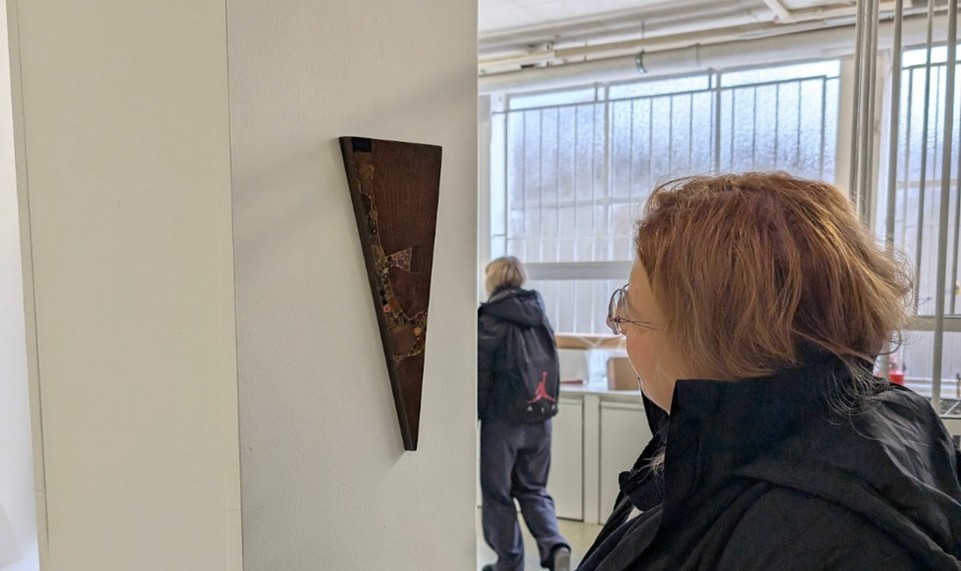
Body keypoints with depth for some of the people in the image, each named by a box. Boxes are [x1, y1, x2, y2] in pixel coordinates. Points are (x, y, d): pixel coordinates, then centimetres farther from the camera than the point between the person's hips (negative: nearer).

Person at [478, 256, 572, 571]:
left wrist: (475, 414, -1)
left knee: (497, 493, 11)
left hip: (503, 419, -5)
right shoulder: (540, 317, 7)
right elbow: (551, 369, 12)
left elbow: (480, 376, -11)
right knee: (533, 489, 17)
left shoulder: (490, 320, -11)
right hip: (540, 418, 6)